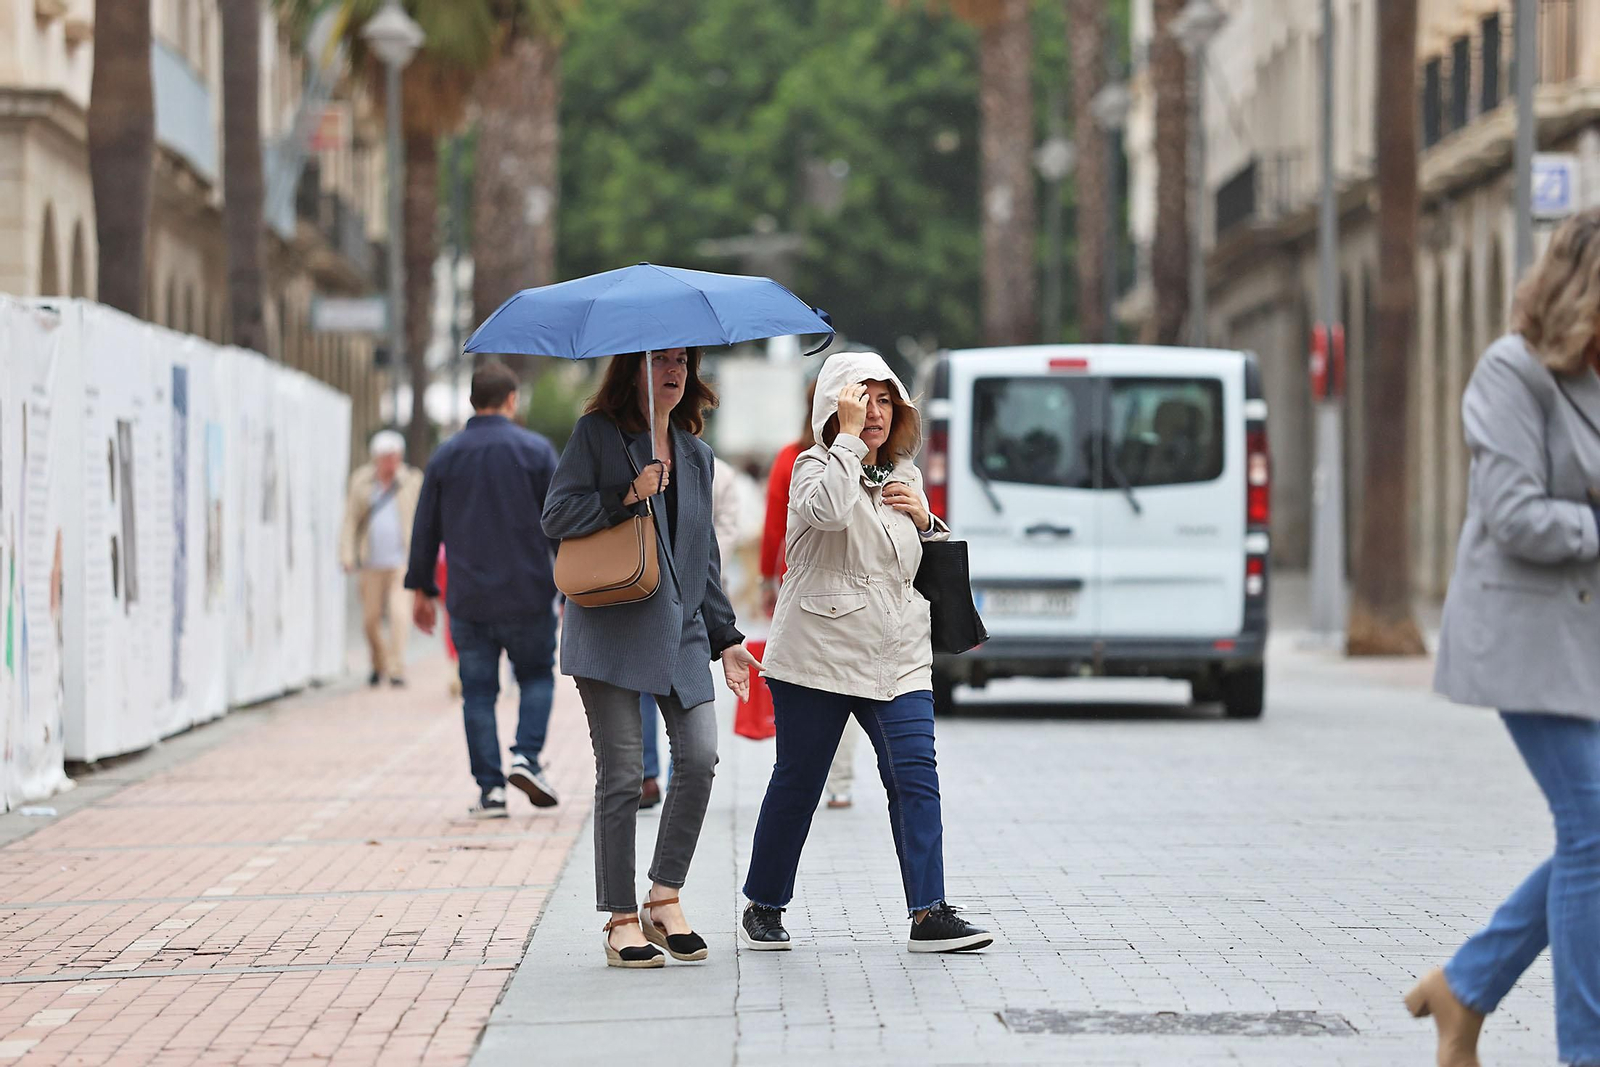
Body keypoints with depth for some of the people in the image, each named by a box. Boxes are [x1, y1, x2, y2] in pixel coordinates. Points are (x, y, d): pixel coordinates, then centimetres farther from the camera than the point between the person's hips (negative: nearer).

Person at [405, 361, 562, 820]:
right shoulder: (535, 450, -2)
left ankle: (489, 788, 0)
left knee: (478, 692, 6)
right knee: (537, 676, 15)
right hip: (528, 594, -2)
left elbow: (426, 529, 9)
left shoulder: (446, 456, 6)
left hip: (468, 601, 2)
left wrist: (422, 589, 18)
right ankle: (526, 757, -5)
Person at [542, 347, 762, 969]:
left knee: (699, 754, -11)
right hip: (609, 626, -5)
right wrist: (628, 496, -16)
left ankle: (665, 899, 3)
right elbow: (557, 515, -5)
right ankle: (622, 920, 3)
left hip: (680, 628, 5)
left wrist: (725, 637, 18)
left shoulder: (695, 454, 18)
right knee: (622, 773, -5)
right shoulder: (597, 434, 2)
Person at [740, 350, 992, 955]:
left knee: (916, 777, -10)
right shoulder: (815, 465, -2)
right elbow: (828, 510, -28)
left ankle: (929, 914, -13)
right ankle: (763, 907, 21)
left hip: (897, 656, 4)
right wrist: (849, 437, -20)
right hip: (818, 655, -4)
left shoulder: (904, 476, 16)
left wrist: (924, 520, 5)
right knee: (797, 782, 5)